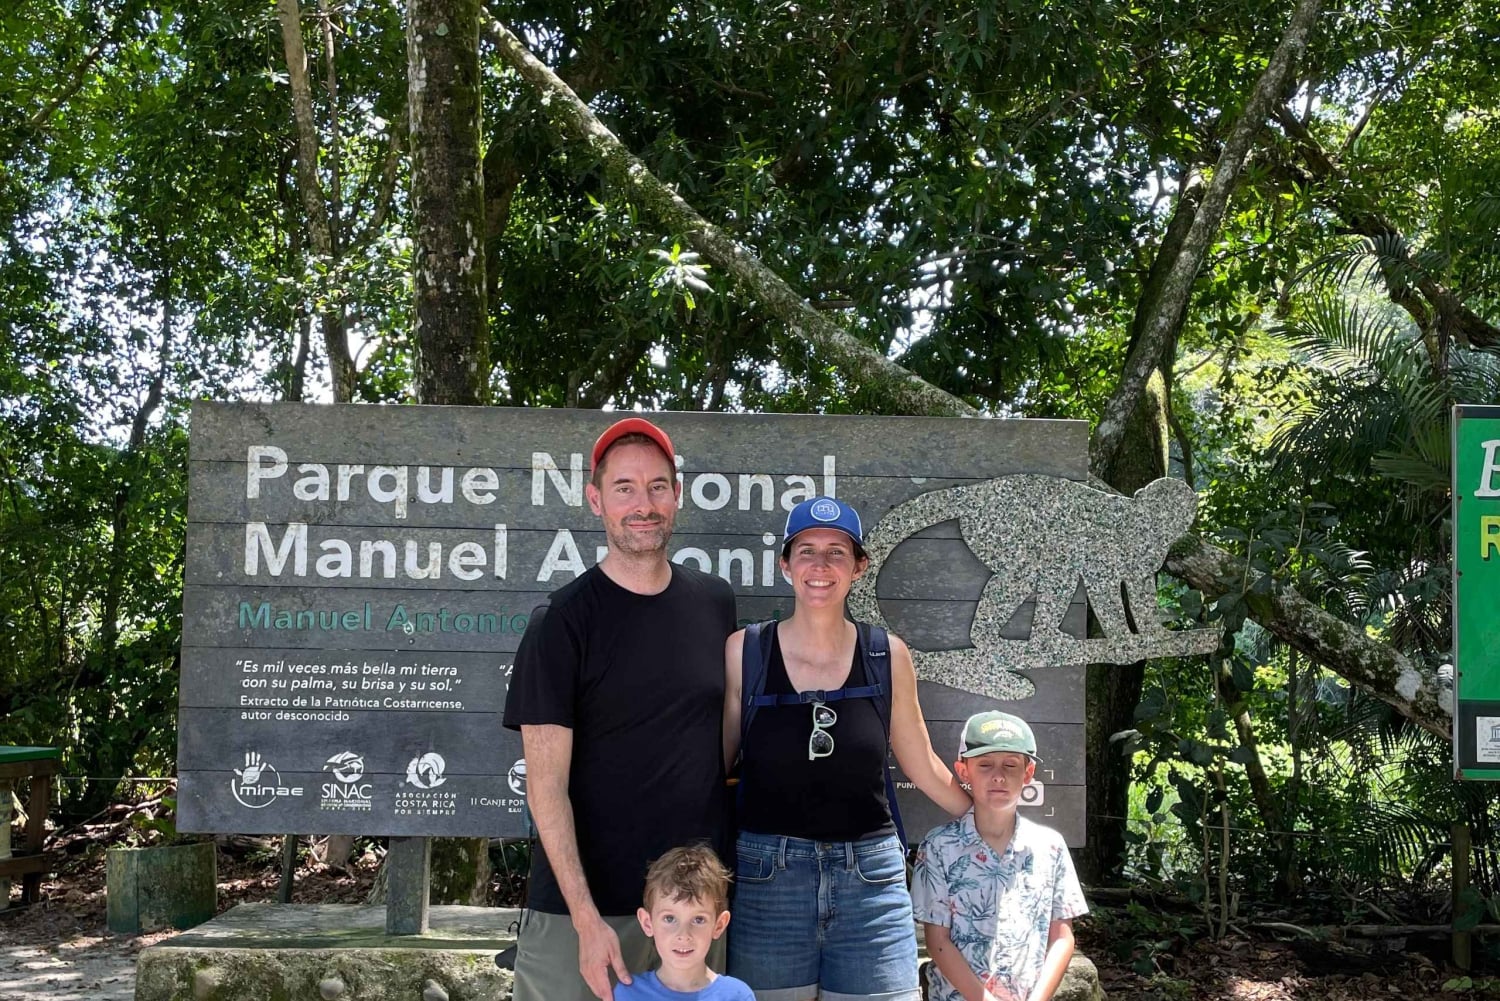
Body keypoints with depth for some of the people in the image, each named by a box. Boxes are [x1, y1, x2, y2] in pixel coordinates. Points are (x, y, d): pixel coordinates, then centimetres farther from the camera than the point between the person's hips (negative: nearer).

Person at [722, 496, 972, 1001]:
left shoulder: (888, 656, 2)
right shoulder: (744, 651, -2)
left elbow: (922, 765, 13)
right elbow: (714, 760, 6)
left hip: (871, 879, 1)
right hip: (766, 878, -1)